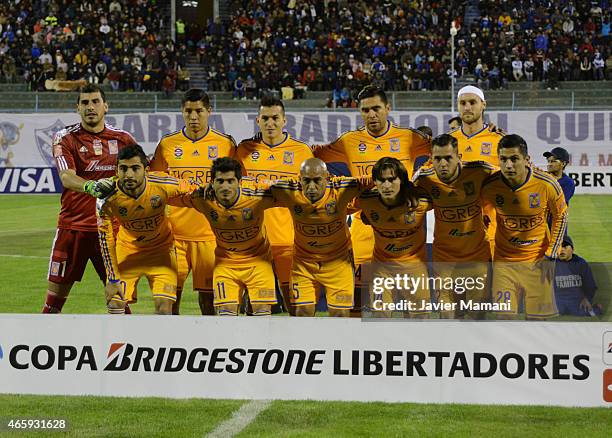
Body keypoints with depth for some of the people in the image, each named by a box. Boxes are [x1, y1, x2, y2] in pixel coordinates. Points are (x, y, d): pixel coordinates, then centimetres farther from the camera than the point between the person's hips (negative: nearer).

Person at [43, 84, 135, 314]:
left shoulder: (122, 138, 6)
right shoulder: (65, 138, -2)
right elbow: (67, 177, -20)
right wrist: (90, 186, -39)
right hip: (73, 224, -2)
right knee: (56, 294, 1)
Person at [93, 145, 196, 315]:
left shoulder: (164, 185, -27)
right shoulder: (107, 200, -26)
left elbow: (192, 191, -5)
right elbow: (106, 239, -15)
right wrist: (113, 279, -13)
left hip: (161, 249, 0)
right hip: (127, 248, 0)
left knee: (164, 306, -10)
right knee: (115, 303, -8)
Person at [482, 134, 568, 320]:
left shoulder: (547, 184, -18)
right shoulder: (489, 186, -15)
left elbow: (560, 216, 0)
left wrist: (550, 255, -1)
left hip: (537, 259, -1)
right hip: (504, 260, 1)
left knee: (537, 317, 3)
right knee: (505, 316, -3)